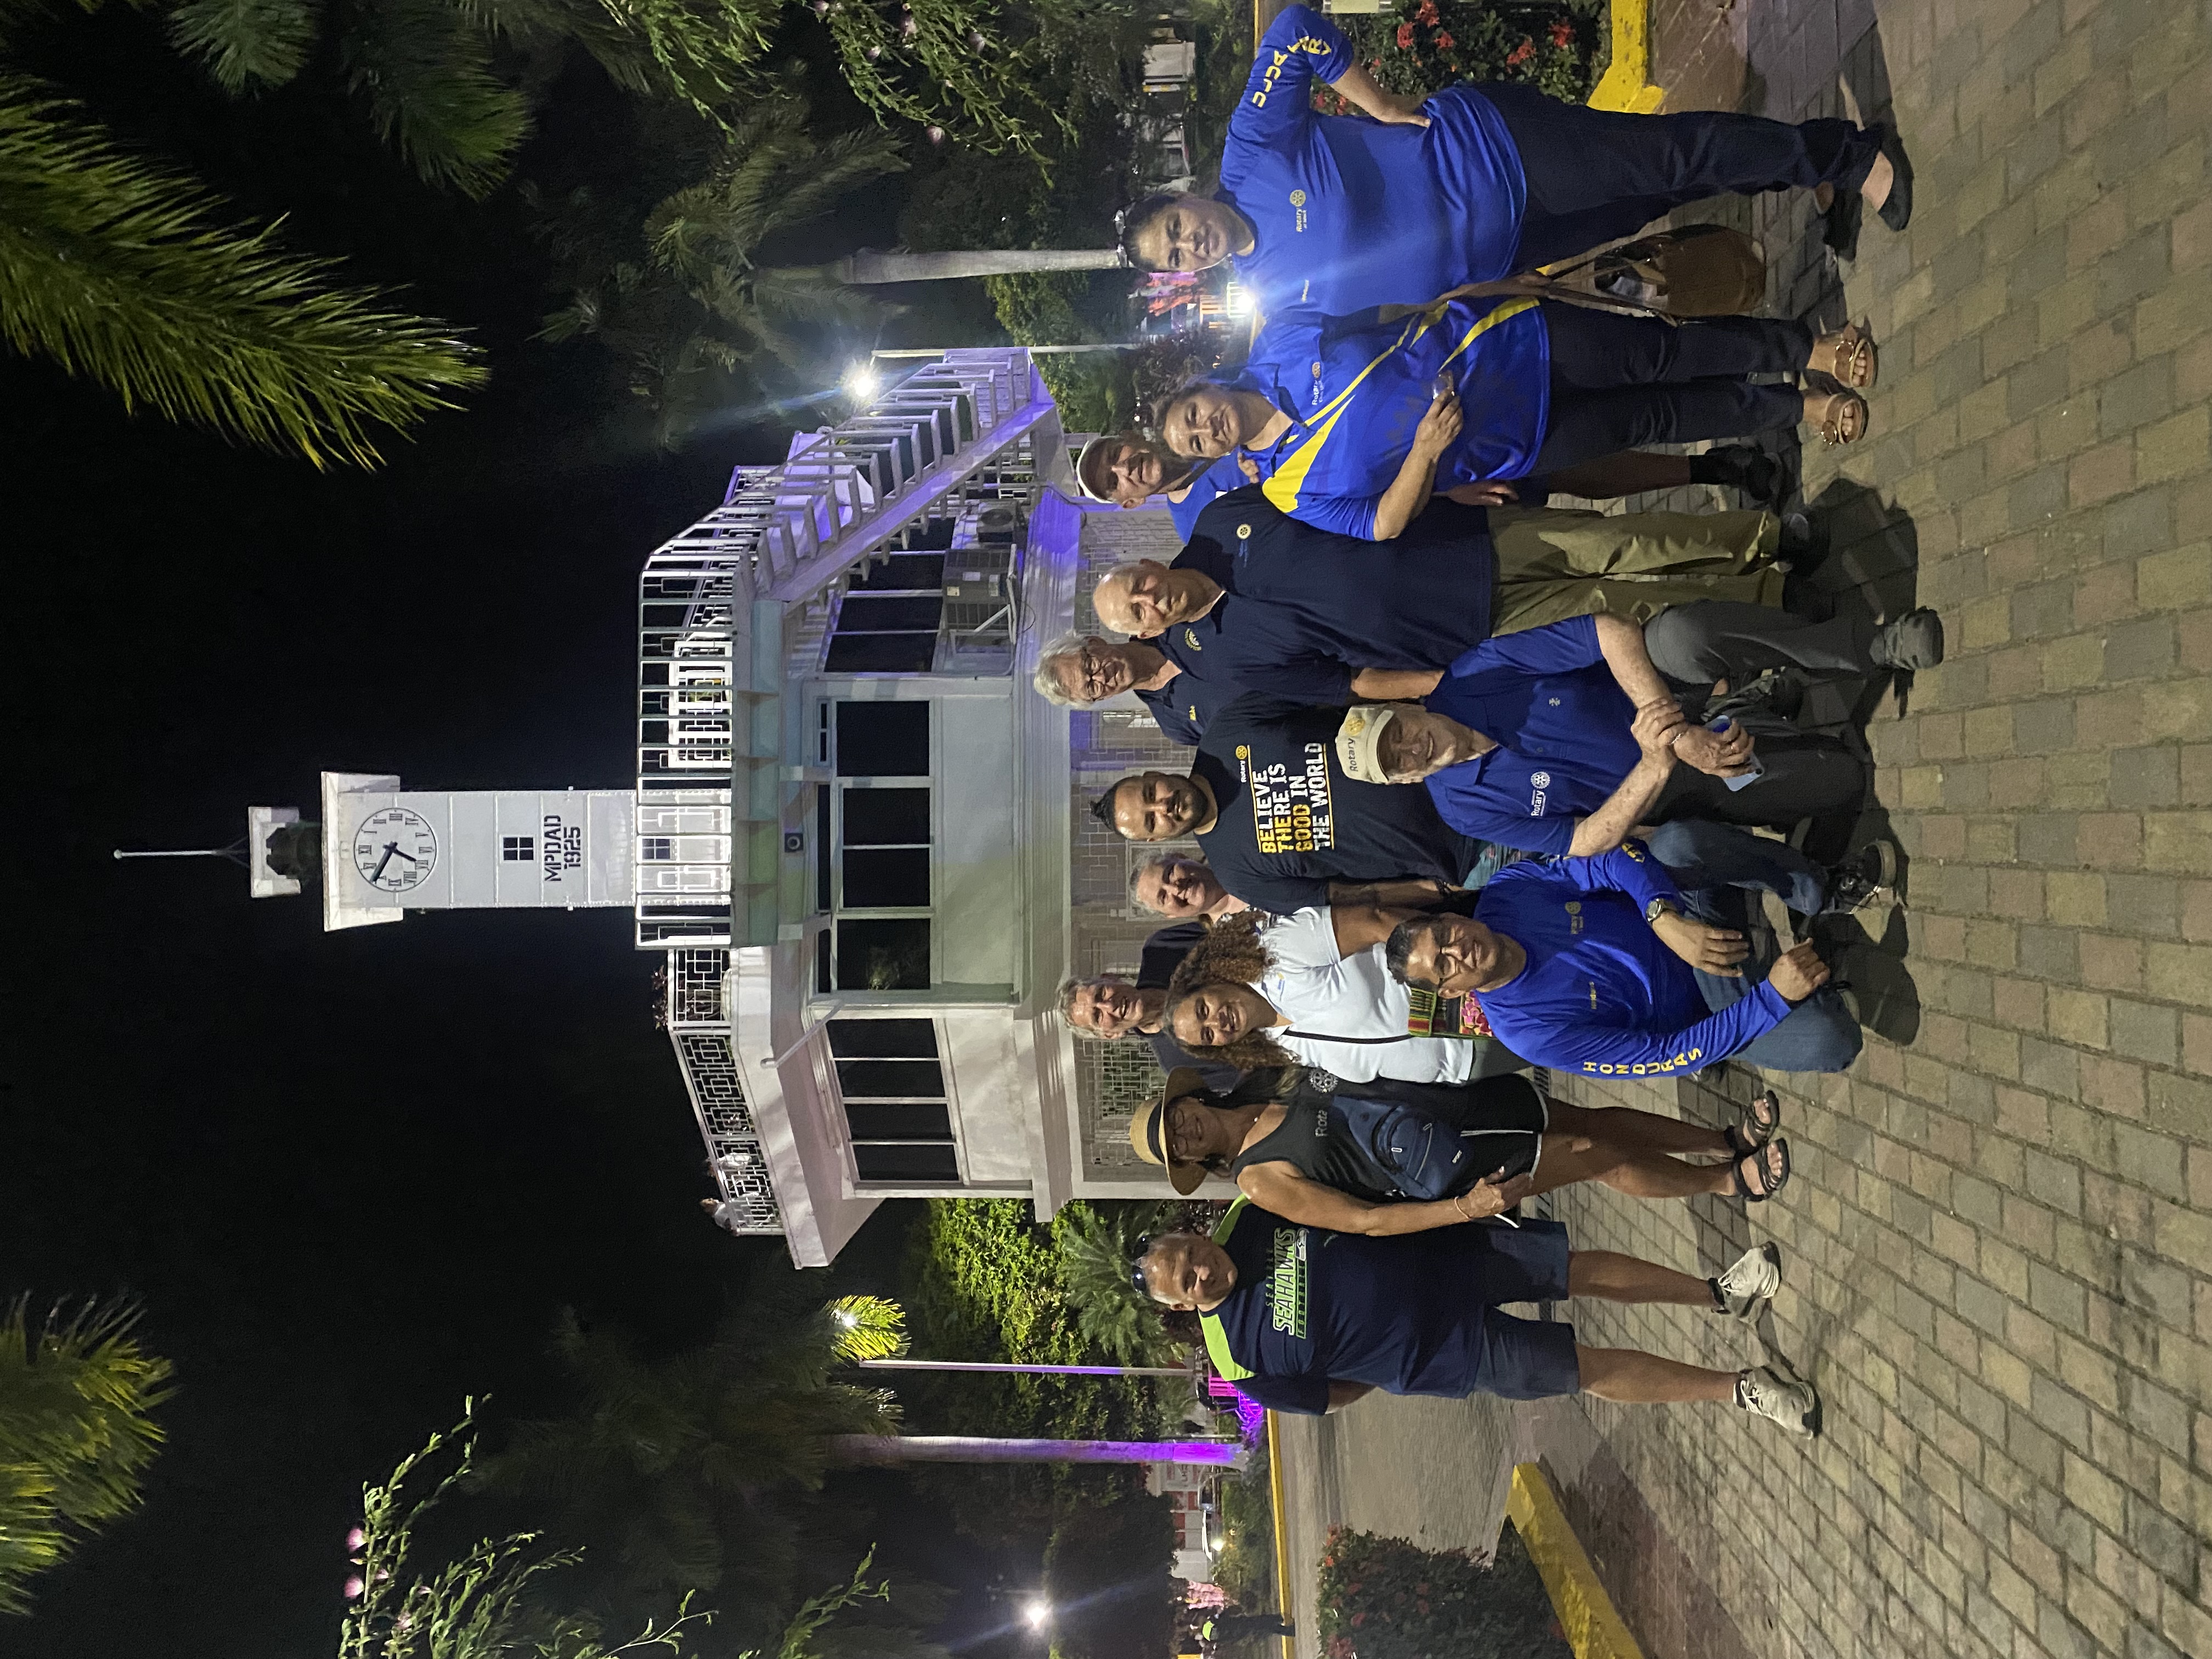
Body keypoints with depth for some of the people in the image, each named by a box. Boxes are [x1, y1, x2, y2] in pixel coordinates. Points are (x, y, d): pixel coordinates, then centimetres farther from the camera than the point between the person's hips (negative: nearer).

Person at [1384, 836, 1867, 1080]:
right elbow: (1670, 1055, -22)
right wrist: (1775, 995, -30)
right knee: (1831, 1042, -31)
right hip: (1701, 1006, -4)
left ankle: (1813, 891, -9)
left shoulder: (1506, 891, -13)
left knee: (1681, 837, -31)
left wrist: (1663, 920, -34)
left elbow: (1612, 856, -15)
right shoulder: (1531, 1033, -23)